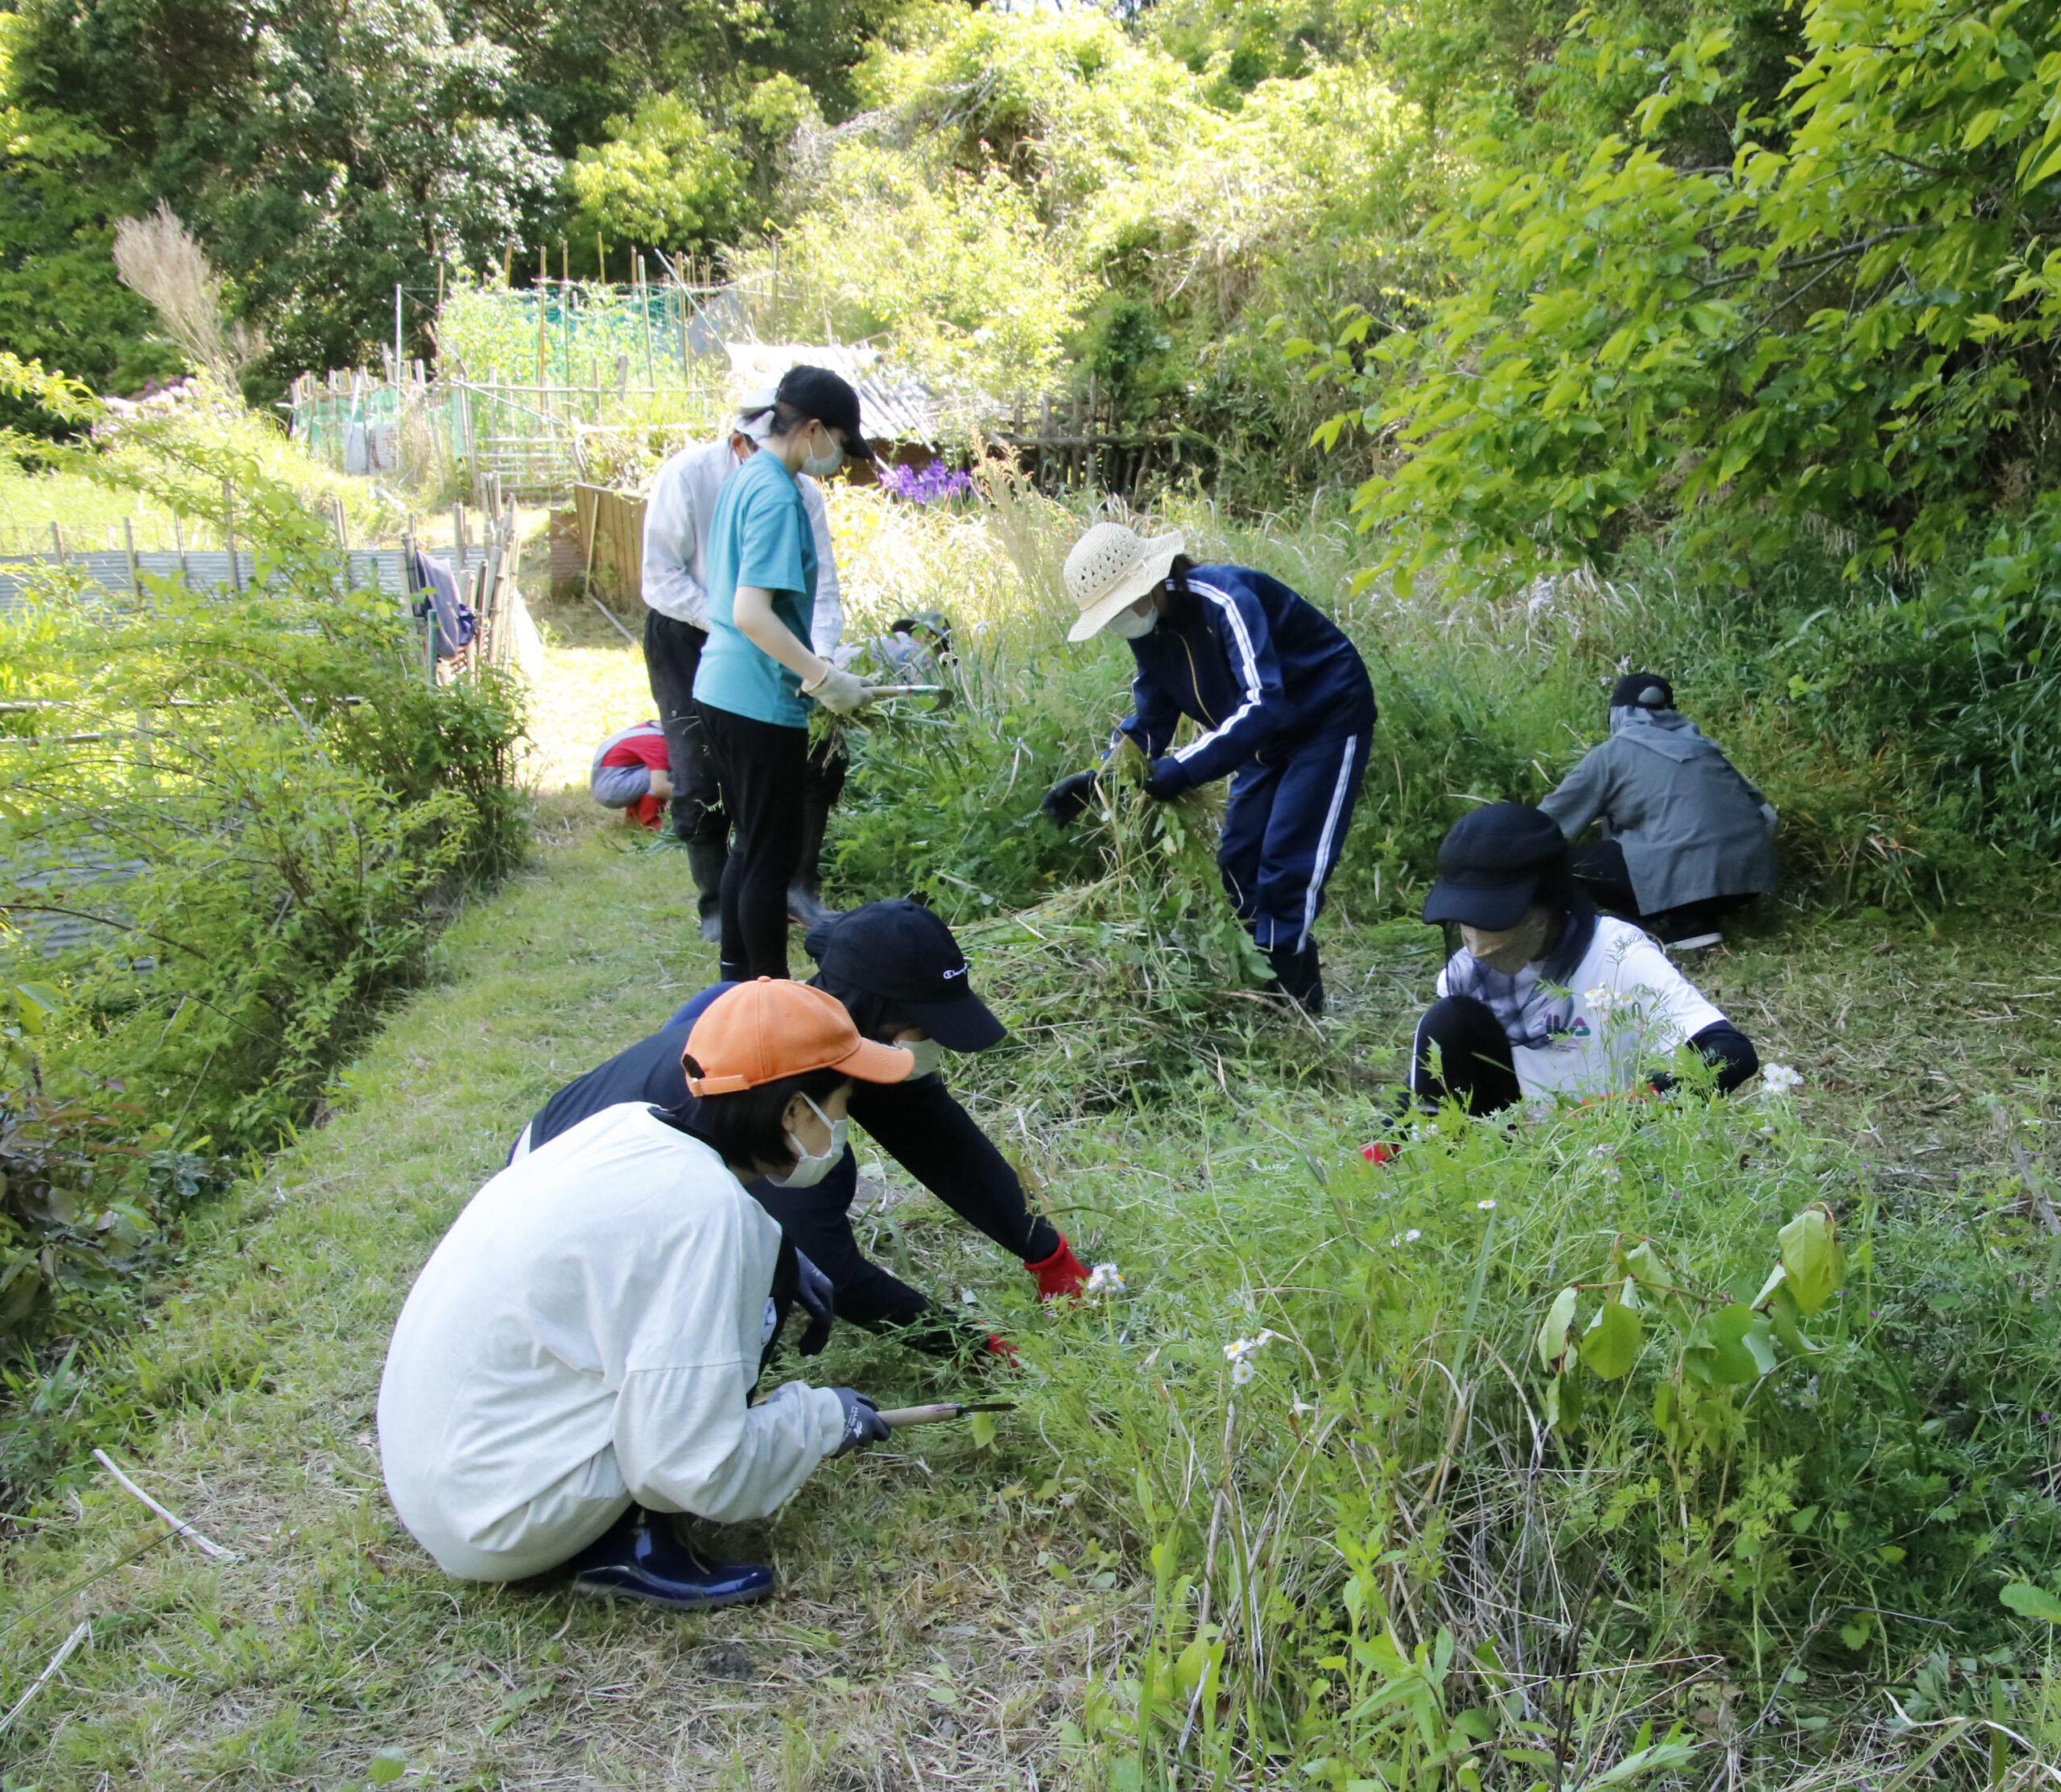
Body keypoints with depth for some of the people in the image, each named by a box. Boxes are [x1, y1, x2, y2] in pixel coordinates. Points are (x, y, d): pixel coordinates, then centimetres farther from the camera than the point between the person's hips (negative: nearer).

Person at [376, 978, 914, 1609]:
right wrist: (823, 1416, -6)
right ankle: (630, 1543, -8)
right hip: (499, 1519, -8)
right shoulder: (705, 1209, -23)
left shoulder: (633, 1125, -1)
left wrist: (782, 1262, 15)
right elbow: (694, 1472, -23)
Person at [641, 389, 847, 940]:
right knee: (699, 777, -9)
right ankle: (716, 904, 12)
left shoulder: (802, 493, -12)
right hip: (686, 634, -3)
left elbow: (820, 591, -11)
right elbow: (662, 581, -19)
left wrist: (819, 664, -28)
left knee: (823, 753, -6)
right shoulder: (686, 477, -21)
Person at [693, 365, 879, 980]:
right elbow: (752, 613, -26)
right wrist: (822, 676, -23)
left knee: (751, 847, 19)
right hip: (761, 702, -10)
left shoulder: (746, 478, 12)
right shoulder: (776, 497, -17)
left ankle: (737, 982, 28)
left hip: (721, 692, 10)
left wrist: (811, 667, 21)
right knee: (772, 860, 0)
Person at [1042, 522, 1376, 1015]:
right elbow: (1149, 724, 2)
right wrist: (1094, 781, -13)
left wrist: (1183, 769, -49)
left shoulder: (1224, 600, -33)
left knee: (1289, 862, -13)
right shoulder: (1149, 630, -6)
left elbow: (1263, 705, -43)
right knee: (1239, 859, 6)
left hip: (1330, 719, -9)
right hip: (1270, 736, 9)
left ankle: (1298, 1003, -3)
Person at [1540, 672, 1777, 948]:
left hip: (1693, 873, -7)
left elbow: (1549, 821, 15)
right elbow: (1764, 812, 23)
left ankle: (1681, 924, -2)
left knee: (1573, 868, 7)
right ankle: (1697, 915, 10)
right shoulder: (1700, 745, 22)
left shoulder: (1611, 753, 8)